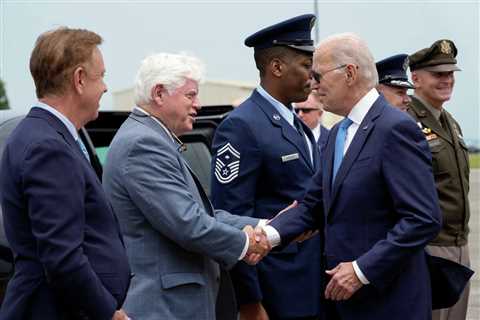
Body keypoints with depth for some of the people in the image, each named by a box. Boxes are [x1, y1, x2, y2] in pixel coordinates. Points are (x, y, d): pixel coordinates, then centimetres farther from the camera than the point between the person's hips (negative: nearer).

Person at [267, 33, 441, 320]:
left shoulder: (396, 128, -15)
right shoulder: (338, 134, 14)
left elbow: (424, 219, -20)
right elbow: (314, 204, 10)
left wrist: (362, 270, -21)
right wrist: (271, 234, -7)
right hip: (341, 296, 8)